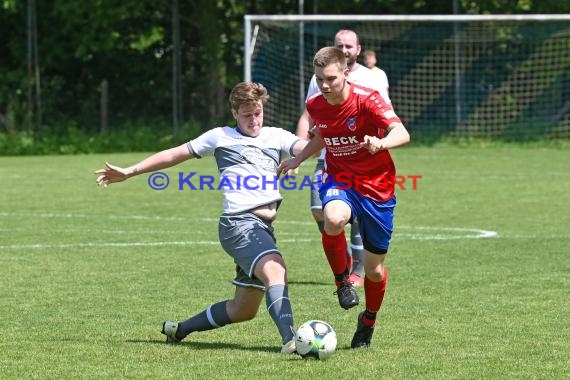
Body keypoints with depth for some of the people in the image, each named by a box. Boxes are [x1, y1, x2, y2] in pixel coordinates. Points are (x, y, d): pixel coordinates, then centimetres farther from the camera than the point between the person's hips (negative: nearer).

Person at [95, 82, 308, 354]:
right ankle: (290, 339, -48)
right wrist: (130, 171, 16)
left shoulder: (276, 137, 18)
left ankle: (179, 330, 30)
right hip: (239, 222, -6)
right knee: (275, 270, -32)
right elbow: (175, 155, 16)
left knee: (244, 309, 11)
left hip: (263, 228, 6)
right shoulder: (221, 137, 10)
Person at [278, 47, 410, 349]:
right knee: (334, 219, -37)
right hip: (338, 179, 2)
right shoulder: (315, 106, -2)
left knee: (374, 269, 5)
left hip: (376, 186, -2)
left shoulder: (366, 100, -18)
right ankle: (341, 279, -11)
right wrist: (299, 159, 11)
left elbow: (402, 134, -31)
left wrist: (381, 144, -51)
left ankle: (369, 321, 35)